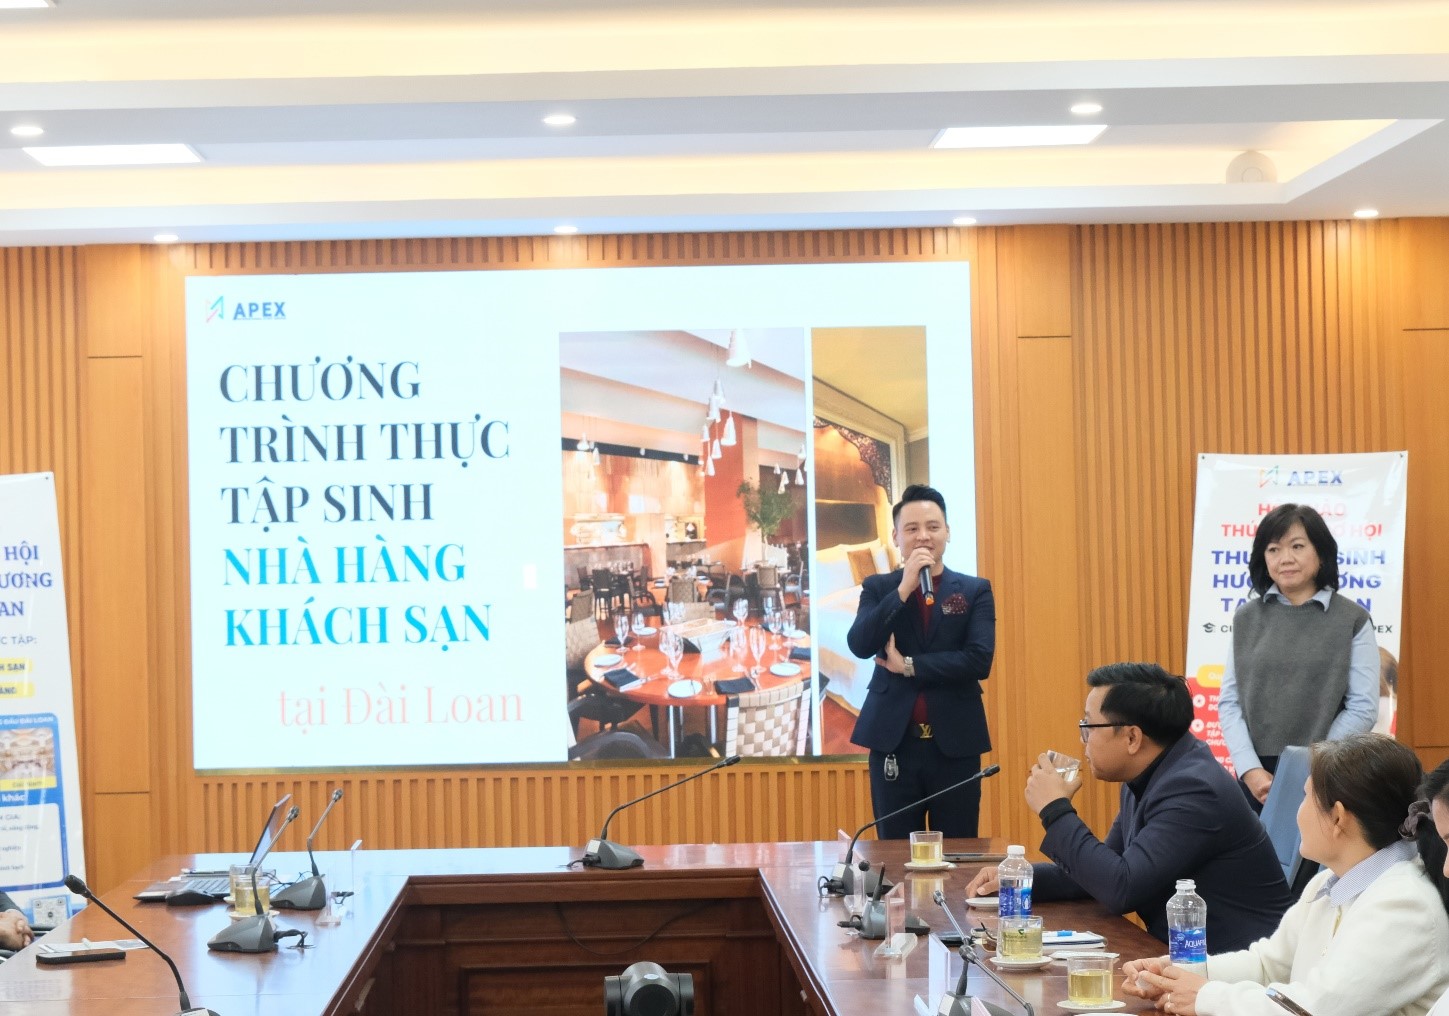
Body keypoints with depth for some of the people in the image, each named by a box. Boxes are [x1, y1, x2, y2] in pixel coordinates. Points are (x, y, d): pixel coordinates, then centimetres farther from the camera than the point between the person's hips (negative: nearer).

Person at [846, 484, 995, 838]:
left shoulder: (975, 591, 4)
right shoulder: (878, 588, 7)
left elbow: (980, 660, -9)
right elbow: (860, 646, -10)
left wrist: (909, 666, -9)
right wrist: (904, 588, -15)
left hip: (955, 744, -1)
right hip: (893, 742, 1)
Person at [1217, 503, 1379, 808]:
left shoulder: (1352, 620, -1)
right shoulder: (1246, 619, 7)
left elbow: (1364, 708, -5)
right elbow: (1229, 701, 3)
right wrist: (1250, 769, -10)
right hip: (1257, 776, 2)